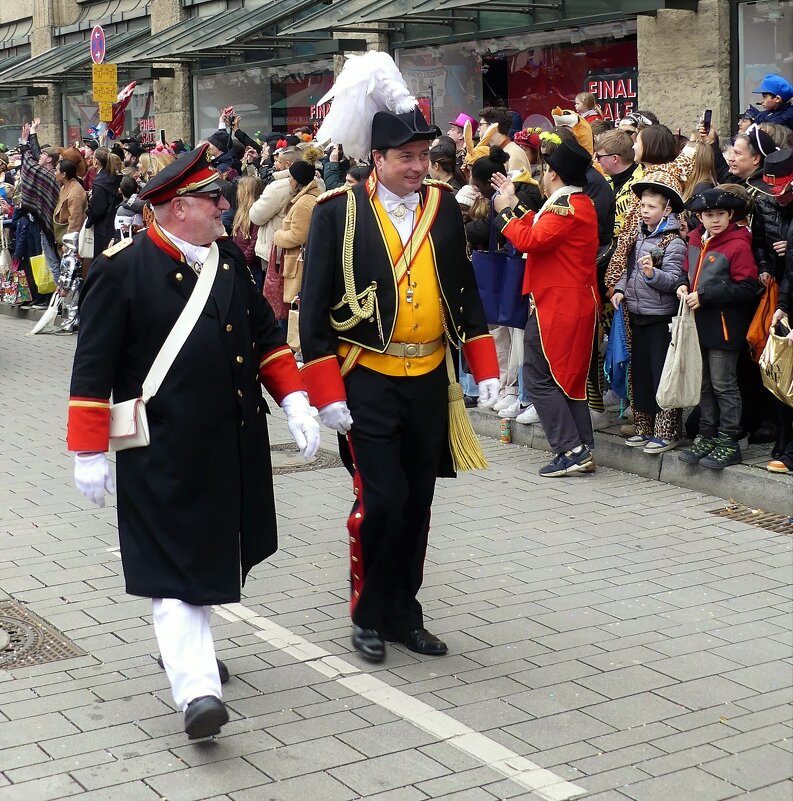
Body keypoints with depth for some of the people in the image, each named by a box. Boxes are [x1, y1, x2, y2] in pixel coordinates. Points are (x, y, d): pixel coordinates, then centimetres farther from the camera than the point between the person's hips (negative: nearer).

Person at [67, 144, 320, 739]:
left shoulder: (229, 259, 8)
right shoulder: (122, 271, -11)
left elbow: (265, 334, 16)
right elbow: (92, 368, -10)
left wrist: (296, 401, 7)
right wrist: (90, 453, -10)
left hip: (234, 446, 7)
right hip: (163, 452, -7)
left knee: (209, 554, 18)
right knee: (175, 566, -6)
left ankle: (186, 647, 38)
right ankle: (197, 687, -8)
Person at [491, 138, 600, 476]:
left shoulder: (565, 206, -17)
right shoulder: (581, 202, 14)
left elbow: (530, 240, -25)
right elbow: (542, 235, 17)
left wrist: (506, 211, -10)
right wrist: (516, 205, 18)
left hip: (556, 305, -10)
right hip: (577, 303, 10)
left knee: (540, 377, -5)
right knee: (568, 377, 14)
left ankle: (570, 451, -7)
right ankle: (584, 449, 16)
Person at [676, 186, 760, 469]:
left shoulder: (738, 245, -14)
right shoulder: (695, 242, 9)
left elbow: (746, 288, -18)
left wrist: (704, 296, -20)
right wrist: (683, 285, 1)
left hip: (724, 326, -7)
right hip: (699, 325, 7)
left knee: (724, 385, -1)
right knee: (703, 384, 15)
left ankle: (728, 443, 7)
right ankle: (707, 437, 25)